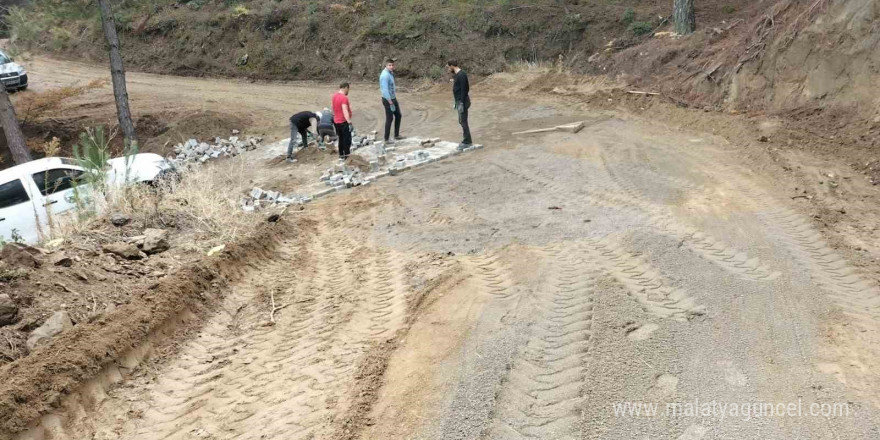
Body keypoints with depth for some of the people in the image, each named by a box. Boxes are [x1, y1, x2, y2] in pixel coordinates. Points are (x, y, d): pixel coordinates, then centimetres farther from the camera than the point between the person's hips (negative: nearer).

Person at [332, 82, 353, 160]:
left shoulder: (335, 96, 6)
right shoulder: (344, 98, -21)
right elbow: (345, 111, -30)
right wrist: (349, 123, -34)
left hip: (336, 121, 9)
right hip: (343, 122, -9)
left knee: (341, 139, 19)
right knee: (347, 140, -2)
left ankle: (341, 155, 25)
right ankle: (347, 156, -1)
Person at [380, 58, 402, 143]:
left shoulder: (391, 73, 6)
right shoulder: (385, 75, -23)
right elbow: (385, 90, -28)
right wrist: (390, 102, -28)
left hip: (393, 98, 10)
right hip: (388, 100, -10)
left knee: (398, 115, 17)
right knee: (389, 119, -3)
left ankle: (396, 135, 29)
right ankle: (386, 139, 6)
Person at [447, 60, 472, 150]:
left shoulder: (461, 75, -17)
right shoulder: (456, 75, 13)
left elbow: (464, 90, -21)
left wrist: (461, 103, -22)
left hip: (462, 102, -10)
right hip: (459, 101, 10)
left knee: (463, 121, -6)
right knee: (462, 121, 14)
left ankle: (467, 142, 0)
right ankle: (467, 140, 21)